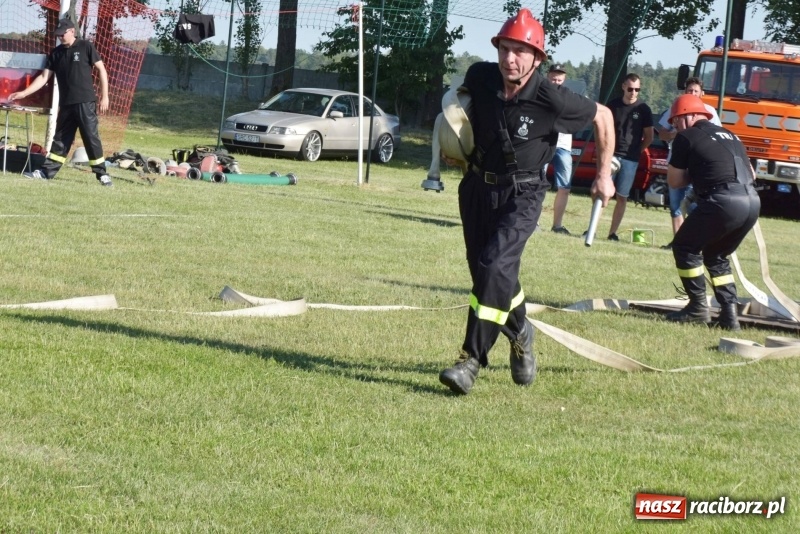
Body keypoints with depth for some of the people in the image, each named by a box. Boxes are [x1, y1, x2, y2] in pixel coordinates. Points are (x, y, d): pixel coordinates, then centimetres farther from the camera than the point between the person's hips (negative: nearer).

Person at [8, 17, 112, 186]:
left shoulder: (86, 47, -3)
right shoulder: (56, 53, 10)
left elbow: (101, 70, -2)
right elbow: (44, 77, 9)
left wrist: (104, 96, -6)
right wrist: (24, 93, 0)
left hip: (85, 102, -5)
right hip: (66, 103, 5)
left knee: (91, 137, -5)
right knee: (60, 139, 9)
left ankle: (101, 174, -1)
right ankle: (47, 172, 10)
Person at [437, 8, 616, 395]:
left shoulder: (551, 100, -23)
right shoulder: (480, 77, -13)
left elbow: (603, 117, -5)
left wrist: (604, 176, 2)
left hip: (522, 195, -5)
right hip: (478, 187, 5)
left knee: (495, 266, -23)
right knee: (484, 271, 13)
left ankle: (472, 360, -21)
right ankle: (520, 334, 40)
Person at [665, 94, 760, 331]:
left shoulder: (686, 137, 5)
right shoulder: (729, 135, 26)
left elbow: (674, 181, 9)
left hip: (723, 202, -7)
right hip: (753, 201, 7)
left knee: (685, 247, 12)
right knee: (716, 256, 24)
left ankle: (698, 307, 7)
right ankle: (729, 315, 13)